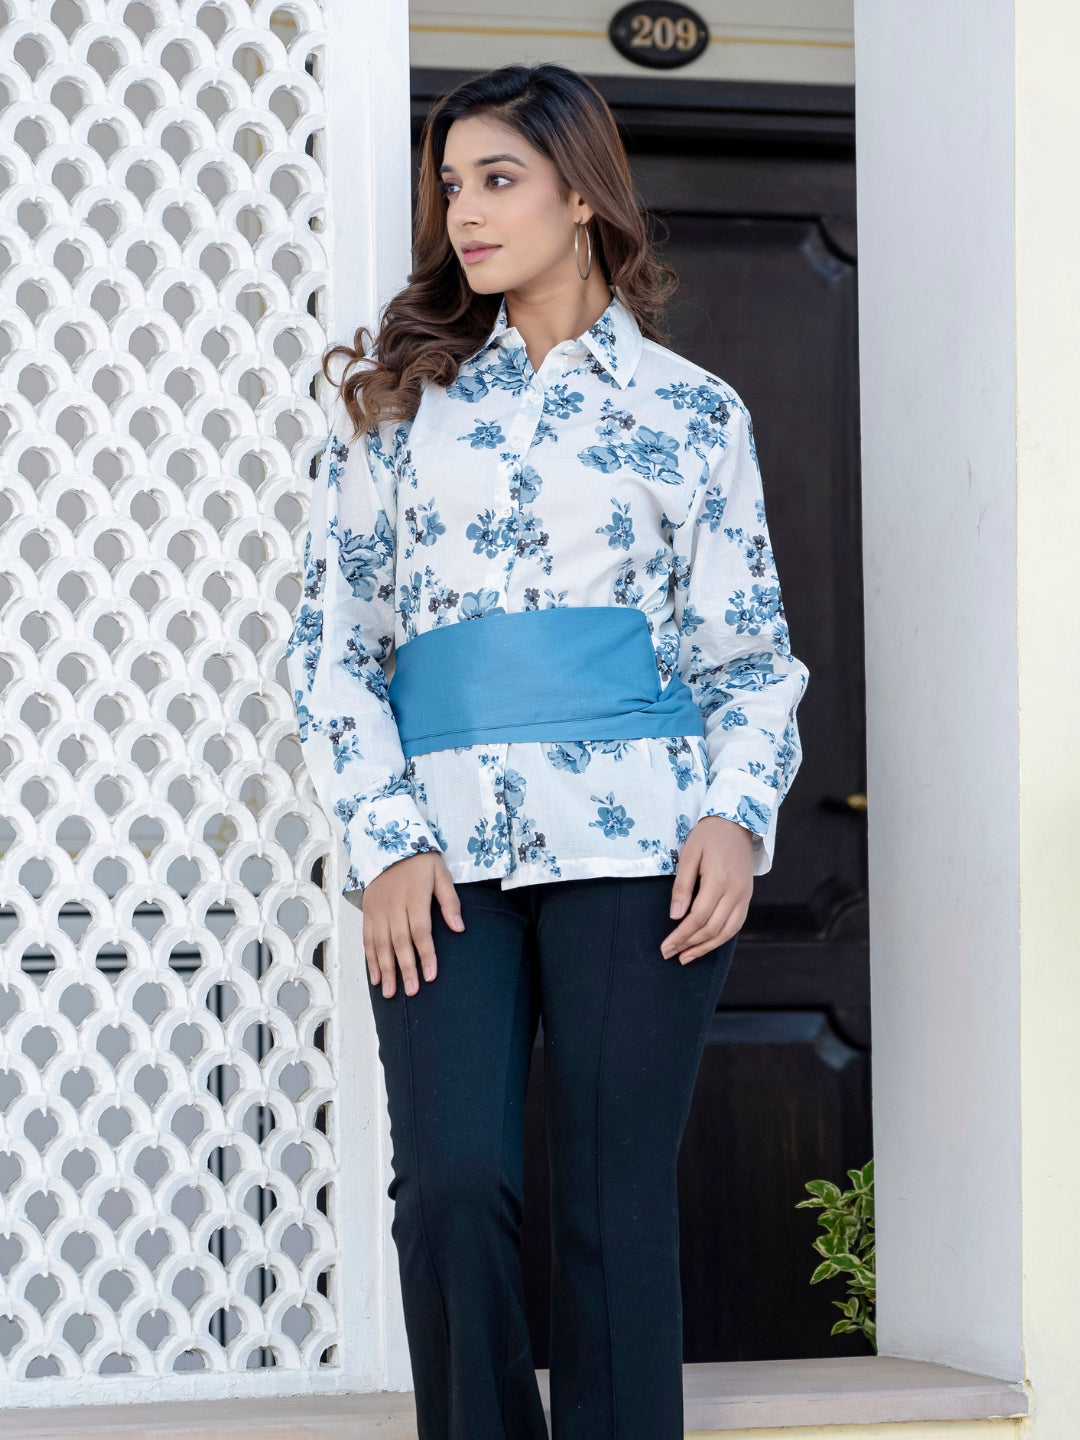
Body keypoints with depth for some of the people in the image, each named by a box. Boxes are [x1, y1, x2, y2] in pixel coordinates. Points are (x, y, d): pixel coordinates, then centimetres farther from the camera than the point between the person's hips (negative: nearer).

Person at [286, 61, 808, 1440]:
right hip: (446, 852, 1)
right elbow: (333, 633, 9)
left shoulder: (692, 410, 11)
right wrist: (386, 838, -3)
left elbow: (752, 651, 11)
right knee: (452, 1179, -10)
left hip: (637, 846, -1)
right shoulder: (399, 393, 13)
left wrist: (736, 816, -7)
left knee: (615, 1198, -2)